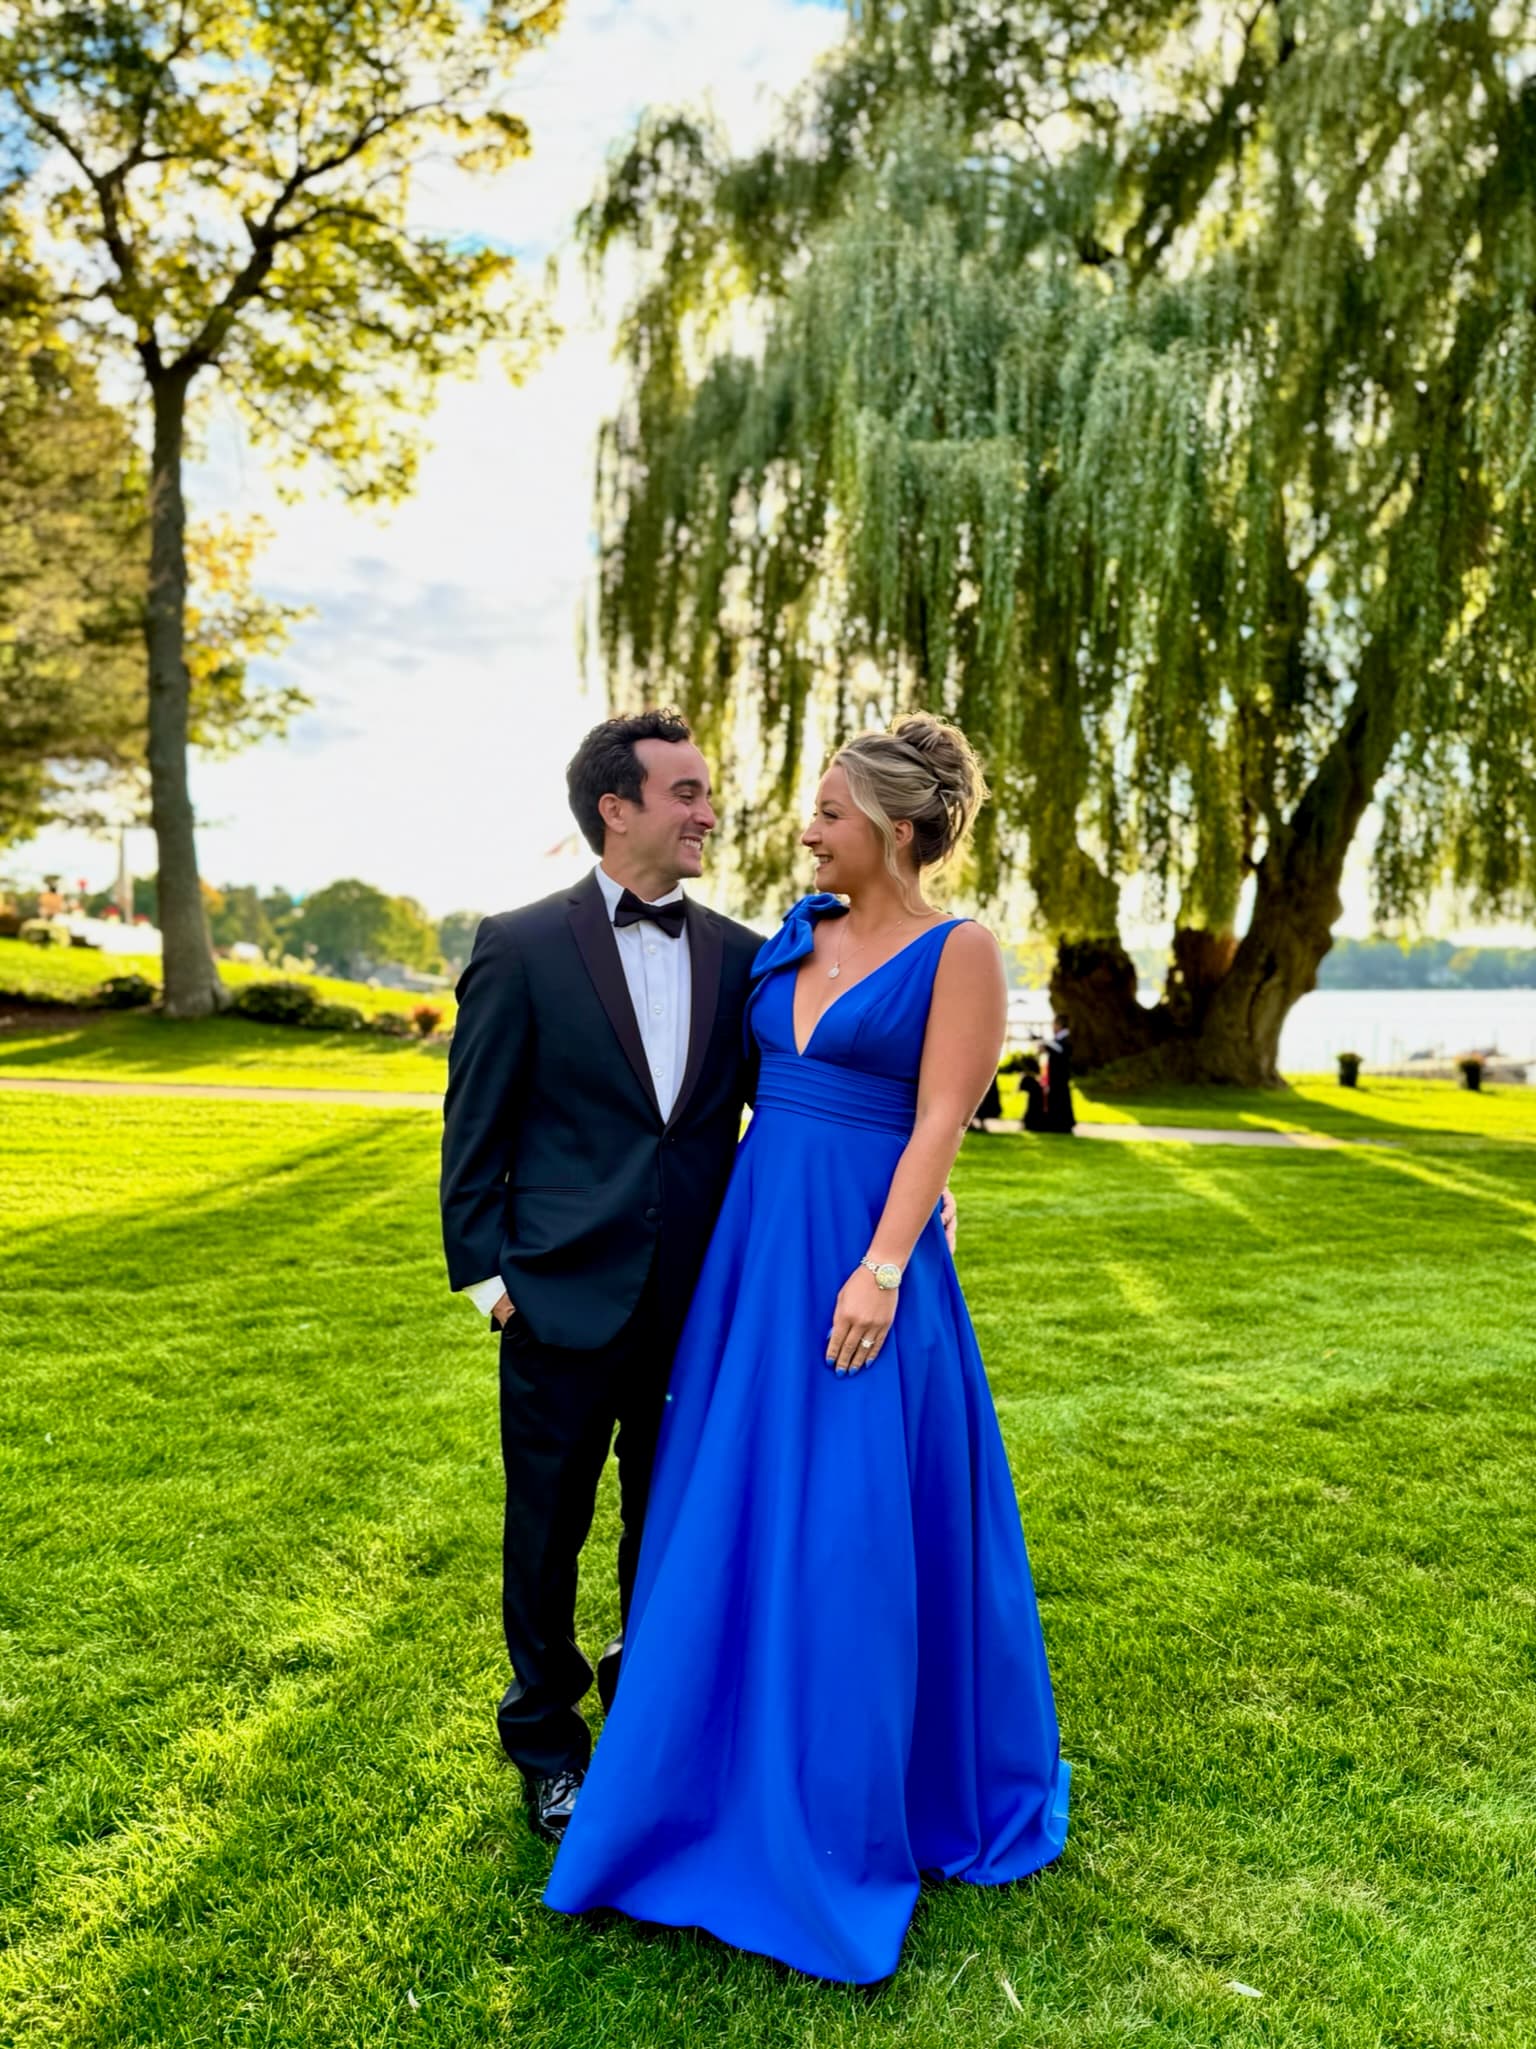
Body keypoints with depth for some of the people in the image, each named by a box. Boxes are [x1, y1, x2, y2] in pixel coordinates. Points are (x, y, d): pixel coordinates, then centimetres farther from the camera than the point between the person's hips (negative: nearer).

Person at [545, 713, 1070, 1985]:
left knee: (859, 1534, 3)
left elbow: (939, 1124, -13)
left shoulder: (959, 953, -7)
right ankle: (751, 1774, 35)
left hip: (862, 1261, -6)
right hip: (754, 1253, 6)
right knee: (738, 1518, 14)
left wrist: (881, 1268, -19)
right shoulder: (799, 932, 10)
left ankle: (867, 1810, 25)